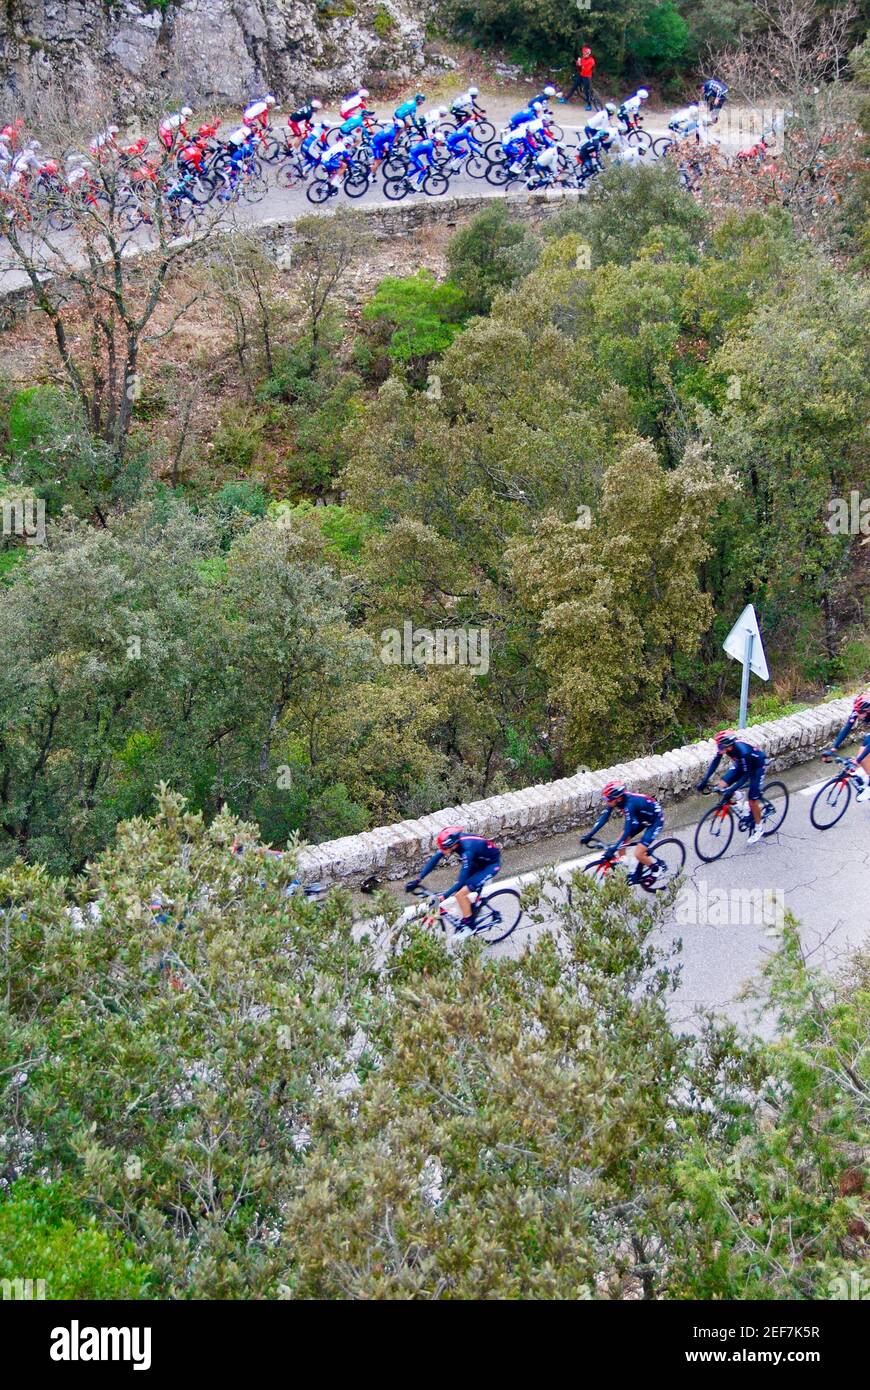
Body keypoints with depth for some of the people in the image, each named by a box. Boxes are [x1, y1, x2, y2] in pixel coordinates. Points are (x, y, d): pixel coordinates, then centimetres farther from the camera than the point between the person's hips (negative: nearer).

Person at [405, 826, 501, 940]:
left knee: (460, 893, -16)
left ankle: (468, 925, 3)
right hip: (478, 861, 7)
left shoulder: (467, 849, -39)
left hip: (491, 864, -7)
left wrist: (443, 897, -41)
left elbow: (461, 881, -37)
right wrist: (417, 879, -18)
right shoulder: (450, 842, -19)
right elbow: (434, 860, -12)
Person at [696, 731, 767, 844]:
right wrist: (704, 781, -24)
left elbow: (746, 775, -34)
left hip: (757, 766, -6)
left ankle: (759, 828, 12)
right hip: (741, 765, 6)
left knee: (753, 799, -9)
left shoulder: (743, 751, -40)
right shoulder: (723, 747, -24)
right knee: (721, 785, -13)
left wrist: (731, 789, -41)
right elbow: (714, 763, -15)